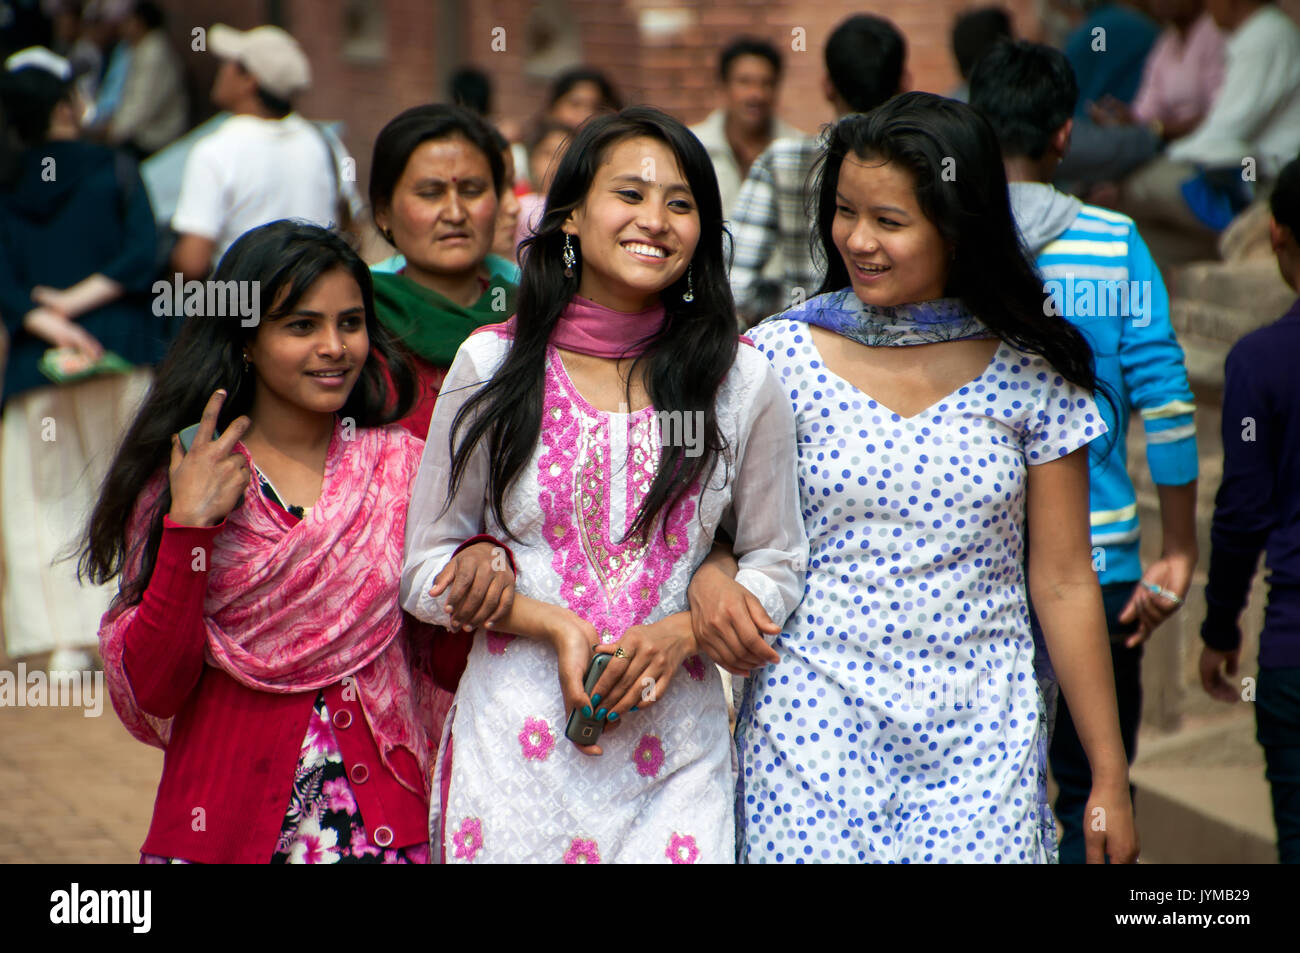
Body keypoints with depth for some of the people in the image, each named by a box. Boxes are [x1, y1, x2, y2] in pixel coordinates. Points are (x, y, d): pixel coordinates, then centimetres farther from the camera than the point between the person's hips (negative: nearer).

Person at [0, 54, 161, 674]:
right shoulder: (114, 172, 0)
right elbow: (142, 254, -13)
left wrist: (52, 324, -16)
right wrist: (79, 300, -11)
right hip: (123, 358, -1)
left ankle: (66, 642, -2)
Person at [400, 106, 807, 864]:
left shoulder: (741, 382, 4)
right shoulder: (493, 366, 2)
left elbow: (777, 564, 10)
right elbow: (428, 567, 4)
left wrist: (684, 631, -9)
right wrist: (552, 625, -11)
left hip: (676, 750, 1)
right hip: (517, 737, 0)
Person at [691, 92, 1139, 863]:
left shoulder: (1032, 373, 0)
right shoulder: (781, 356, -1)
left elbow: (1064, 582, 4)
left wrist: (1110, 778, 4)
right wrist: (710, 573, -16)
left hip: (982, 742, 0)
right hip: (816, 733, 0)